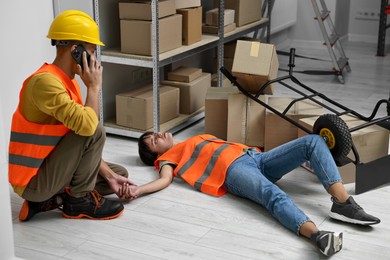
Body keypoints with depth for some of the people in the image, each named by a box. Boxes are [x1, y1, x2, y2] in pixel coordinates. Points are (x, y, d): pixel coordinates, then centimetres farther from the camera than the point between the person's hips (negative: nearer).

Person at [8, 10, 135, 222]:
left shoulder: (68, 83, 7)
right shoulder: (45, 81, -23)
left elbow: (84, 147, 9)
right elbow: (87, 126, -33)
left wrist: (110, 176, 2)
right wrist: (94, 86, -18)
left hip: (45, 171, 10)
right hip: (33, 181, -9)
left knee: (119, 173, 14)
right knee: (95, 132, -23)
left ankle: (51, 199, 6)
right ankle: (80, 200, -5)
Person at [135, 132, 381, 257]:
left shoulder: (201, 138, 39)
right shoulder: (168, 156, 18)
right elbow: (165, 179, -1)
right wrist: (138, 189, -24)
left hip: (255, 157, 8)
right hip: (234, 169, -8)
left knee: (313, 141, -10)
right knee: (274, 195, -38)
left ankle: (343, 202, -28)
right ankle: (316, 235, -64)